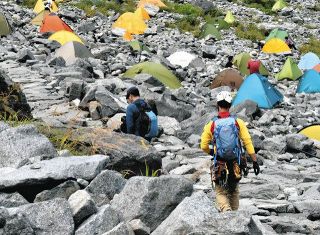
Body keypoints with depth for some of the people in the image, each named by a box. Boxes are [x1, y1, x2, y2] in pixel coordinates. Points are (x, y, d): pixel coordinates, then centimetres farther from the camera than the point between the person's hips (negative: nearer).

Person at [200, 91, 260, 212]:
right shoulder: (238, 122, -5)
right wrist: (255, 161, -3)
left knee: (220, 192, 8)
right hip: (235, 165, 2)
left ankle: (225, 210, -19)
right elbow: (248, 142, -8)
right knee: (234, 192, 20)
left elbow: (204, 146, -1)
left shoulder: (211, 125, -6)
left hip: (219, 165, -2)